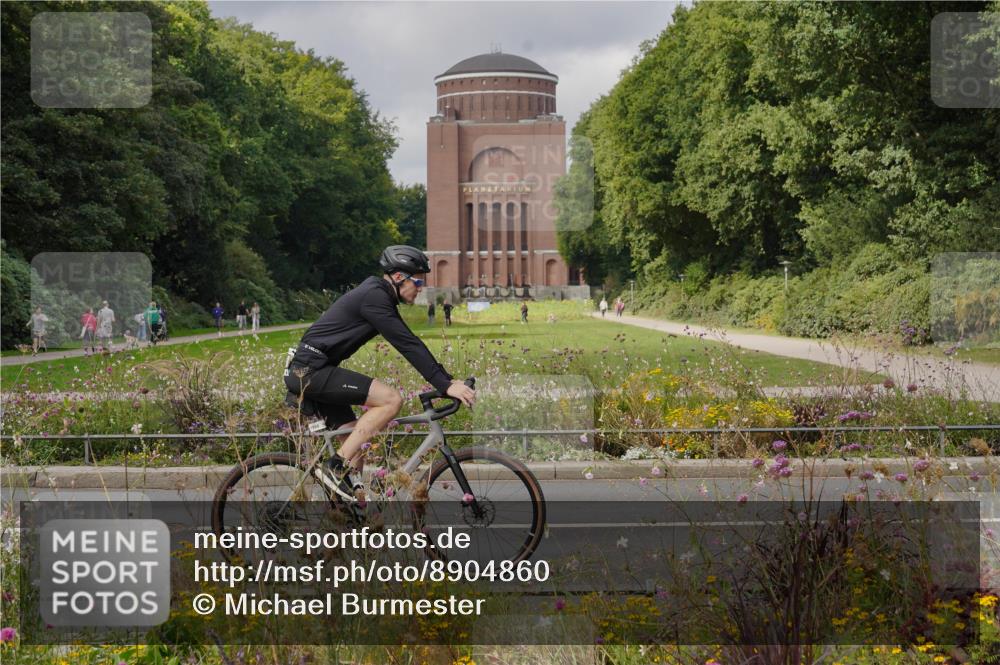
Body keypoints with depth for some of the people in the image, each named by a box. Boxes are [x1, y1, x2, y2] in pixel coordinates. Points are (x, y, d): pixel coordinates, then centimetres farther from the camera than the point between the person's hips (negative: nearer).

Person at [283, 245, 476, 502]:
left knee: (357, 440, 10)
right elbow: (407, 345, -22)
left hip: (308, 374, 11)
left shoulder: (380, 297, 16)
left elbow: (410, 344, 18)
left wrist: (449, 379, 11)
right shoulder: (374, 297, -16)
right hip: (312, 370, -11)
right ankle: (339, 466, -14)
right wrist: (446, 386, -24)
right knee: (392, 399, -18)